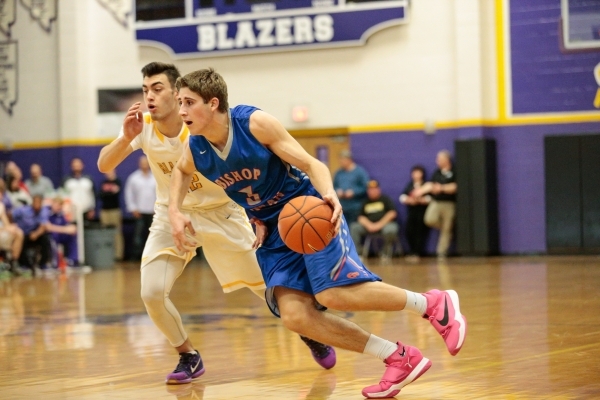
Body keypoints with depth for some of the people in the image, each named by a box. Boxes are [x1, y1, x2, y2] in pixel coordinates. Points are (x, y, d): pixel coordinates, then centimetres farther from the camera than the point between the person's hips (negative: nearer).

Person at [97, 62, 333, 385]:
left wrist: (260, 219, -24)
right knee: (152, 292, -17)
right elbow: (104, 166, -20)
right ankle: (188, 356, 6)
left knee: (267, 285, 4)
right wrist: (127, 138, -39)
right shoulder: (142, 127, -15)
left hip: (219, 212, -2)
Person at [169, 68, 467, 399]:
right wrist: (174, 211, 3)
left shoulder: (255, 123, -20)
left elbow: (310, 164, -17)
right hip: (272, 229, 5)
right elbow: (181, 172, 20)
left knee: (333, 294, -26)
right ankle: (399, 359, -5)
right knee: (294, 316, -14)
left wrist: (329, 195, -37)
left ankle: (433, 304, -4)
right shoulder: (195, 152, -6)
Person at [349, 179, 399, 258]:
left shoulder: (385, 199, 6)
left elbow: (392, 213, -6)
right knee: (354, 227, -20)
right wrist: (369, 225, -13)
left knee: (390, 229, -39)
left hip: (385, 224, -4)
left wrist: (379, 224, -15)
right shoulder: (365, 202, 17)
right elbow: (361, 217, 10)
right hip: (369, 224, 4)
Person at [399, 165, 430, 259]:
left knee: (420, 232, -9)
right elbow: (402, 198, 7)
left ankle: (417, 252, -5)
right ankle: (412, 252, 8)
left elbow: (429, 198, -8)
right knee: (409, 231, -6)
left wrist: (420, 200, -18)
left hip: (422, 212, -4)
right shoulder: (409, 186, 14)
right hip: (411, 212, 4)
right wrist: (408, 200, -11)